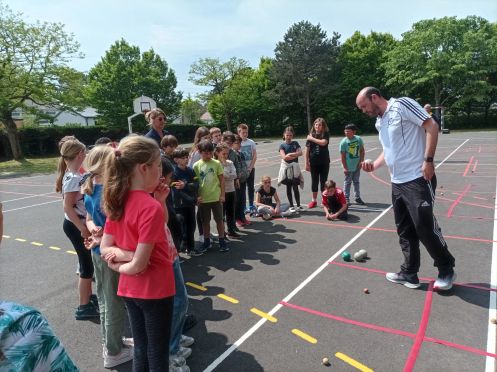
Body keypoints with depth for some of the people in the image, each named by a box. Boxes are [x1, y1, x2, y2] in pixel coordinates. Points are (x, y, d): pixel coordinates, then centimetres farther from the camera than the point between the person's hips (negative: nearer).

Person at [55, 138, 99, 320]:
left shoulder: (74, 175, 7)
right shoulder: (73, 178, -21)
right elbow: (68, 207, -23)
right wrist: (84, 229, -22)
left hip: (79, 224, 9)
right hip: (76, 226, -9)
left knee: (87, 263, 20)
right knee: (87, 265, 1)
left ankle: (88, 297, 35)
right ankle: (84, 307, 13)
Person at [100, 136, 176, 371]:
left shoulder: (117, 201, -3)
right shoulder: (151, 207, -25)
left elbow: (104, 248, 3)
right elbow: (139, 265, -24)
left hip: (129, 288, 7)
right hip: (155, 289, -7)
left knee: (140, 349, 24)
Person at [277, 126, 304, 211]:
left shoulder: (295, 143, 7)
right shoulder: (282, 145, -1)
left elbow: (300, 153, -7)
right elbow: (284, 157, -14)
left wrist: (290, 154, -16)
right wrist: (295, 155, -11)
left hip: (294, 167, 1)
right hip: (286, 167, -1)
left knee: (295, 187, 0)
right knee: (288, 188, 5)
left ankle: (298, 205, 10)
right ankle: (291, 206, 14)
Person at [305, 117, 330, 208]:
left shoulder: (326, 134, -1)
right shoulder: (310, 135, 1)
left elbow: (323, 142, -22)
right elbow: (307, 150, 1)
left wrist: (312, 139, -12)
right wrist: (306, 163, -3)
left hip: (324, 162, -1)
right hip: (313, 162, 1)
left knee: (323, 181, 6)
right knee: (314, 181, 9)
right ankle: (314, 200, 21)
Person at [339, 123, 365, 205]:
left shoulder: (358, 139, -6)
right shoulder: (343, 142, -14)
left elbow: (362, 150, 4)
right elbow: (342, 156, -11)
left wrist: (361, 161, -4)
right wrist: (345, 167, -12)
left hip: (357, 166, 3)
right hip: (348, 167, -3)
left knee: (356, 181, 15)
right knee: (347, 182, 5)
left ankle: (357, 197, 26)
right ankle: (346, 198, 14)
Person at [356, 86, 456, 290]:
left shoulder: (402, 105, -8)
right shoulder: (379, 123, 16)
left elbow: (432, 126, -13)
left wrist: (428, 160, -18)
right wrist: (374, 165, 7)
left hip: (417, 179, -8)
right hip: (397, 183, 8)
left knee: (425, 226, -2)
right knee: (405, 230, 11)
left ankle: (446, 270, 19)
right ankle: (409, 274, 21)